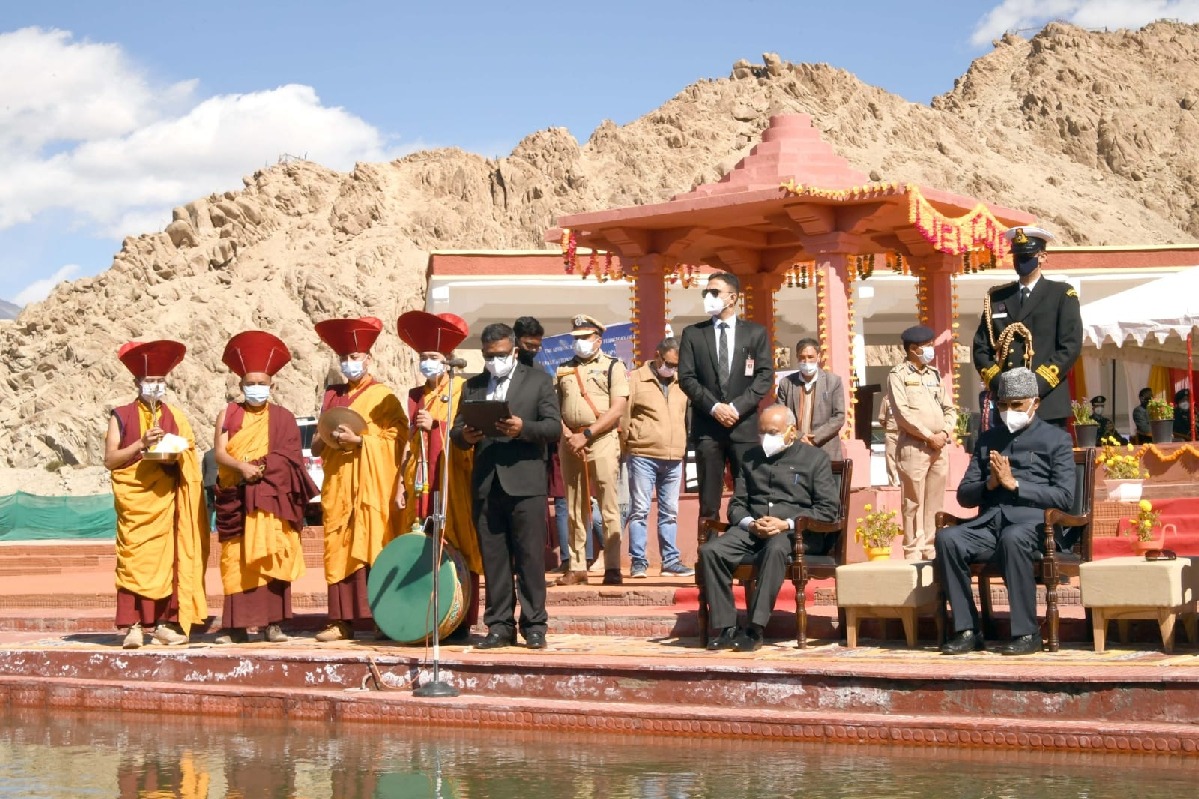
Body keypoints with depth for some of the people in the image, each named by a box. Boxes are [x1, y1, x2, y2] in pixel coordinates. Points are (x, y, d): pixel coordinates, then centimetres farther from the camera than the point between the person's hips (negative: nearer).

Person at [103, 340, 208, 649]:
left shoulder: (174, 417, 13)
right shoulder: (122, 416, 5)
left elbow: (187, 457, 12)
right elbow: (110, 459, -2)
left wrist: (173, 457, -10)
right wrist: (141, 444, -14)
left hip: (164, 498, 3)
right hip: (133, 500, -2)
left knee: (165, 557, -1)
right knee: (133, 557, -9)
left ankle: (163, 622, 1)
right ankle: (133, 626, -11)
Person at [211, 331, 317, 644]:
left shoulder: (283, 418, 9)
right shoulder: (228, 414, 11)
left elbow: (290, 459, 1)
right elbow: (219, 452, -1)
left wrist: (263, 467, -16)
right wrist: (242, 467, -20)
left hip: (271, 498, -1)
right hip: (235, 498, 1)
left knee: (271, 558, -8)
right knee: (237, 561, -1)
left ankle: (272, 623, -8)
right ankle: (237, 626, 1)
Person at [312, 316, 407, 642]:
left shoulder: (383, 396, 2)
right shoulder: (332, 395, 18)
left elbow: (396, 440, -6)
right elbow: (316, 447, 20)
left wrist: (358, 440, -15)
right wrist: (329, 441, -2)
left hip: (372, 486, -5)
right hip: (337, 486, 5)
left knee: (372, 549, -8)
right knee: (338, 550, 0)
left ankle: (381, 619, -6)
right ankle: (342, 620, 0)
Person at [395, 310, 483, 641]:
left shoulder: (461, 391, 2)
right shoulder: (415, 396, 18)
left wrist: (437, 425, -15)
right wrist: (403, 480, 15)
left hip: (452, 482, -5)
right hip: (420, 485, 5)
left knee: (456, 550, -8)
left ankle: (459, 622, -6)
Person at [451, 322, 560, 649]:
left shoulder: (538, 380, 8)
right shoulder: (472, 387, 18)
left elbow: (554, 427, -1)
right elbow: (457, 432, 14)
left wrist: (523, 428, -19)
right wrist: (464, 436, -10)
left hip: (525, 483, -3)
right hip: (485, 484, 3)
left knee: (530, 557, -4)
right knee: (493, 559, 4)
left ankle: (534, 625, 1)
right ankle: (499, 625, 8)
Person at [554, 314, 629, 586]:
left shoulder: (613, 367, 3)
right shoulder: (563, 370, 16)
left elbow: (617, 409, -6)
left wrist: (585, 435, -10)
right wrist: (568, 436, -6)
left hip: (602, 441, -4)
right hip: (569, 442, 4)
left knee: (609, 508, -7)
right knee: (574, 510, 6)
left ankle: (613, 568, -6)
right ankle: (577, 567, 10)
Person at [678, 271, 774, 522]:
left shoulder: (756, 332, 8)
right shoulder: (692, 334, 9)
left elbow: (765, 376, 0)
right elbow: (686, 378, 2)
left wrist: (737, 407, -11)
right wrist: (714, 407, -12)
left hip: (744, 425, 0)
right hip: (706, 427, 1)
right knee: (709, 502, 1)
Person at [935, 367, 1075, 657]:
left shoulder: (1055, 439, 11)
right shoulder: (988, 439, 24)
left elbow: (1064, 496, -2)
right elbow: (964, 495, 20)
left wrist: (1014, 484, -9)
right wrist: (989, 484, -1)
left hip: (1032, 523, -4)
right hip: (989, 523, 4)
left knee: (1012, 538, -40)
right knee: (947, 538, -27)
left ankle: (1027, 634, -29)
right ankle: (967, 631, -23)